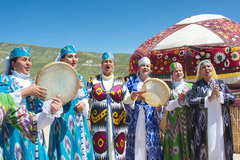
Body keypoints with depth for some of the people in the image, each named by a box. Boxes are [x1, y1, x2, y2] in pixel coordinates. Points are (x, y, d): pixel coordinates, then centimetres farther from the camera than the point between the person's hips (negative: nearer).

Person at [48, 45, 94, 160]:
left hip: (79, 121, 6)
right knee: (65, 151, -3)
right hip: (64, 121, -5)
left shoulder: (80, 77, 13)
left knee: (80, 149, 9)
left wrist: (83, 104, -4)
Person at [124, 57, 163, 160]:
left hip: (150, 118, 1)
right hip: (135, 118, -1)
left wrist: (159, 107, -11)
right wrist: (133, 98, -17)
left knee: (150, 143, -3)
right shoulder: (132, 81, 10)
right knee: (136, 142, -3)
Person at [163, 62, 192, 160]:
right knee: (175, 145, -2)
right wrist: (178, 101, -15)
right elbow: (166, 106, -3)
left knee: (187, 143, 1)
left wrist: (185, 99, -14)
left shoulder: (190, 86, 9)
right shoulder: (168, 88, 5)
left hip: (188, 121, 1)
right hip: (173, 122, -1)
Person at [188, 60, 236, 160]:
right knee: (205, 148, -2)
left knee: (220, 146, 3)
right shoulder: (197, 86, 5)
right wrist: (209, 98, -14)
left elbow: (232, 99, 4)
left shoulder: (221, 83, 12)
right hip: (204, 124, -2)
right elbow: (191, 101, -9)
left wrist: (219, 94, -11)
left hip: (220, 123, 2)